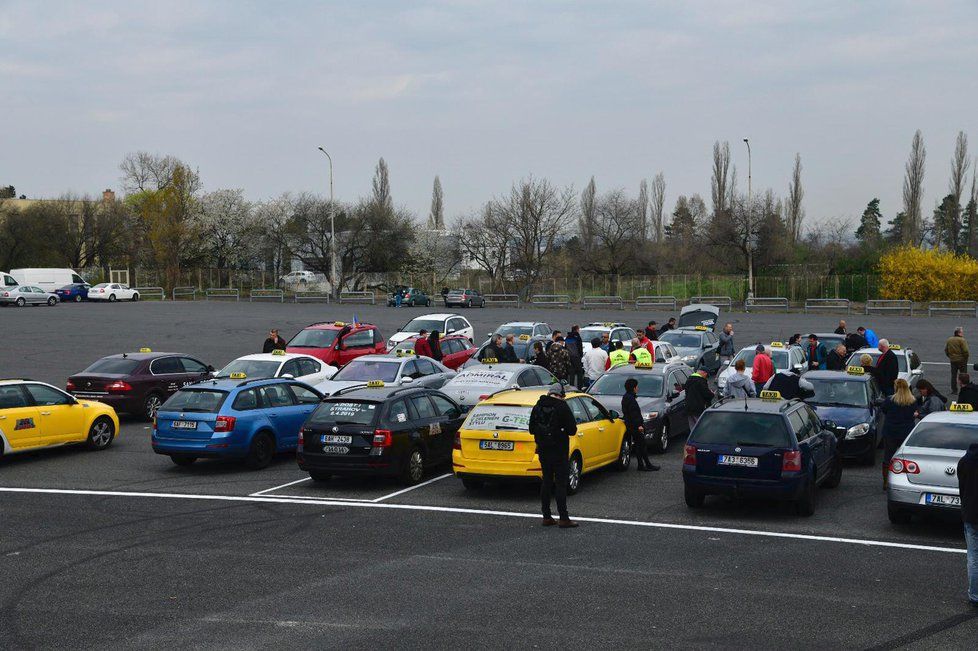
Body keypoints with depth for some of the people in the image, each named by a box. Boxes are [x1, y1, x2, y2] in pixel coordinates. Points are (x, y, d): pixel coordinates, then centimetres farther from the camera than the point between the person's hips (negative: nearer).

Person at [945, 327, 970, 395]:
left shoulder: (949, 340, 4)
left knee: (953, 376, 11)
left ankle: (954, 390, 12)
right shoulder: (962, 340, -15)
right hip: (961, 360, -5)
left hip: (952, 361, 5)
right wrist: (966, 358, -4)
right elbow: (965, 351, -19)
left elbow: (946, 350, 9)